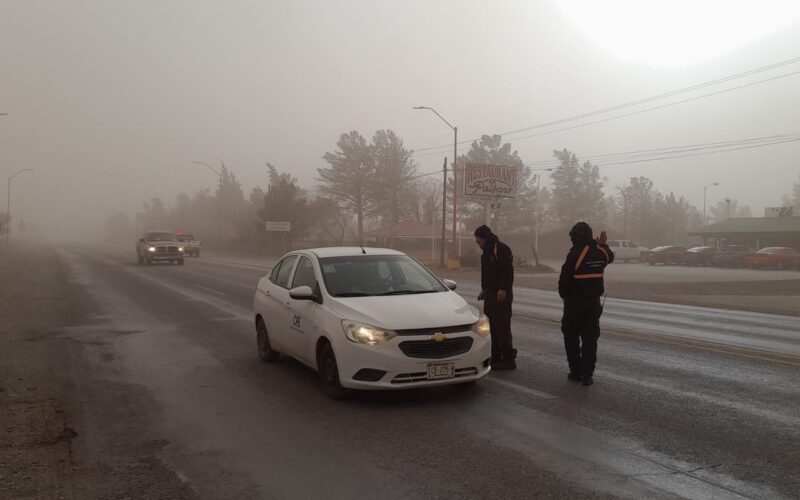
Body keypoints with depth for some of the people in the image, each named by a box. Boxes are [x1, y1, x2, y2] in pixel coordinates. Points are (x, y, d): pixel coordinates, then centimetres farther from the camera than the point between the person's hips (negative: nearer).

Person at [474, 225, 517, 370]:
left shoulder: (502, 249, -13)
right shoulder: (487, 251, 18)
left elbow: (508, 271, -20)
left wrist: (503, 289, -25)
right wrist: (484, 290, 22)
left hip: (501, 294, -10)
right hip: (490, 293, 10)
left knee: (502, 326, -8)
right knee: (491, 326, 10)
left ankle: (508, 358, -2)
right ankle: (495, 358, 16)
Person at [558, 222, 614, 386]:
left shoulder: (575, 254, -17)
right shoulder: (599, 252, 0)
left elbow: (564, 279, -14)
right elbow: (610, 257, 26)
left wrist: (565, 295, 1)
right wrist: (603, 244, 32)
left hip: (574, 302, -4)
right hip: (593, 302, 4)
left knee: (571, 337, 11)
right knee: (590, 338, 7)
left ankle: (576, 371, 13)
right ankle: (587, 374, 5)